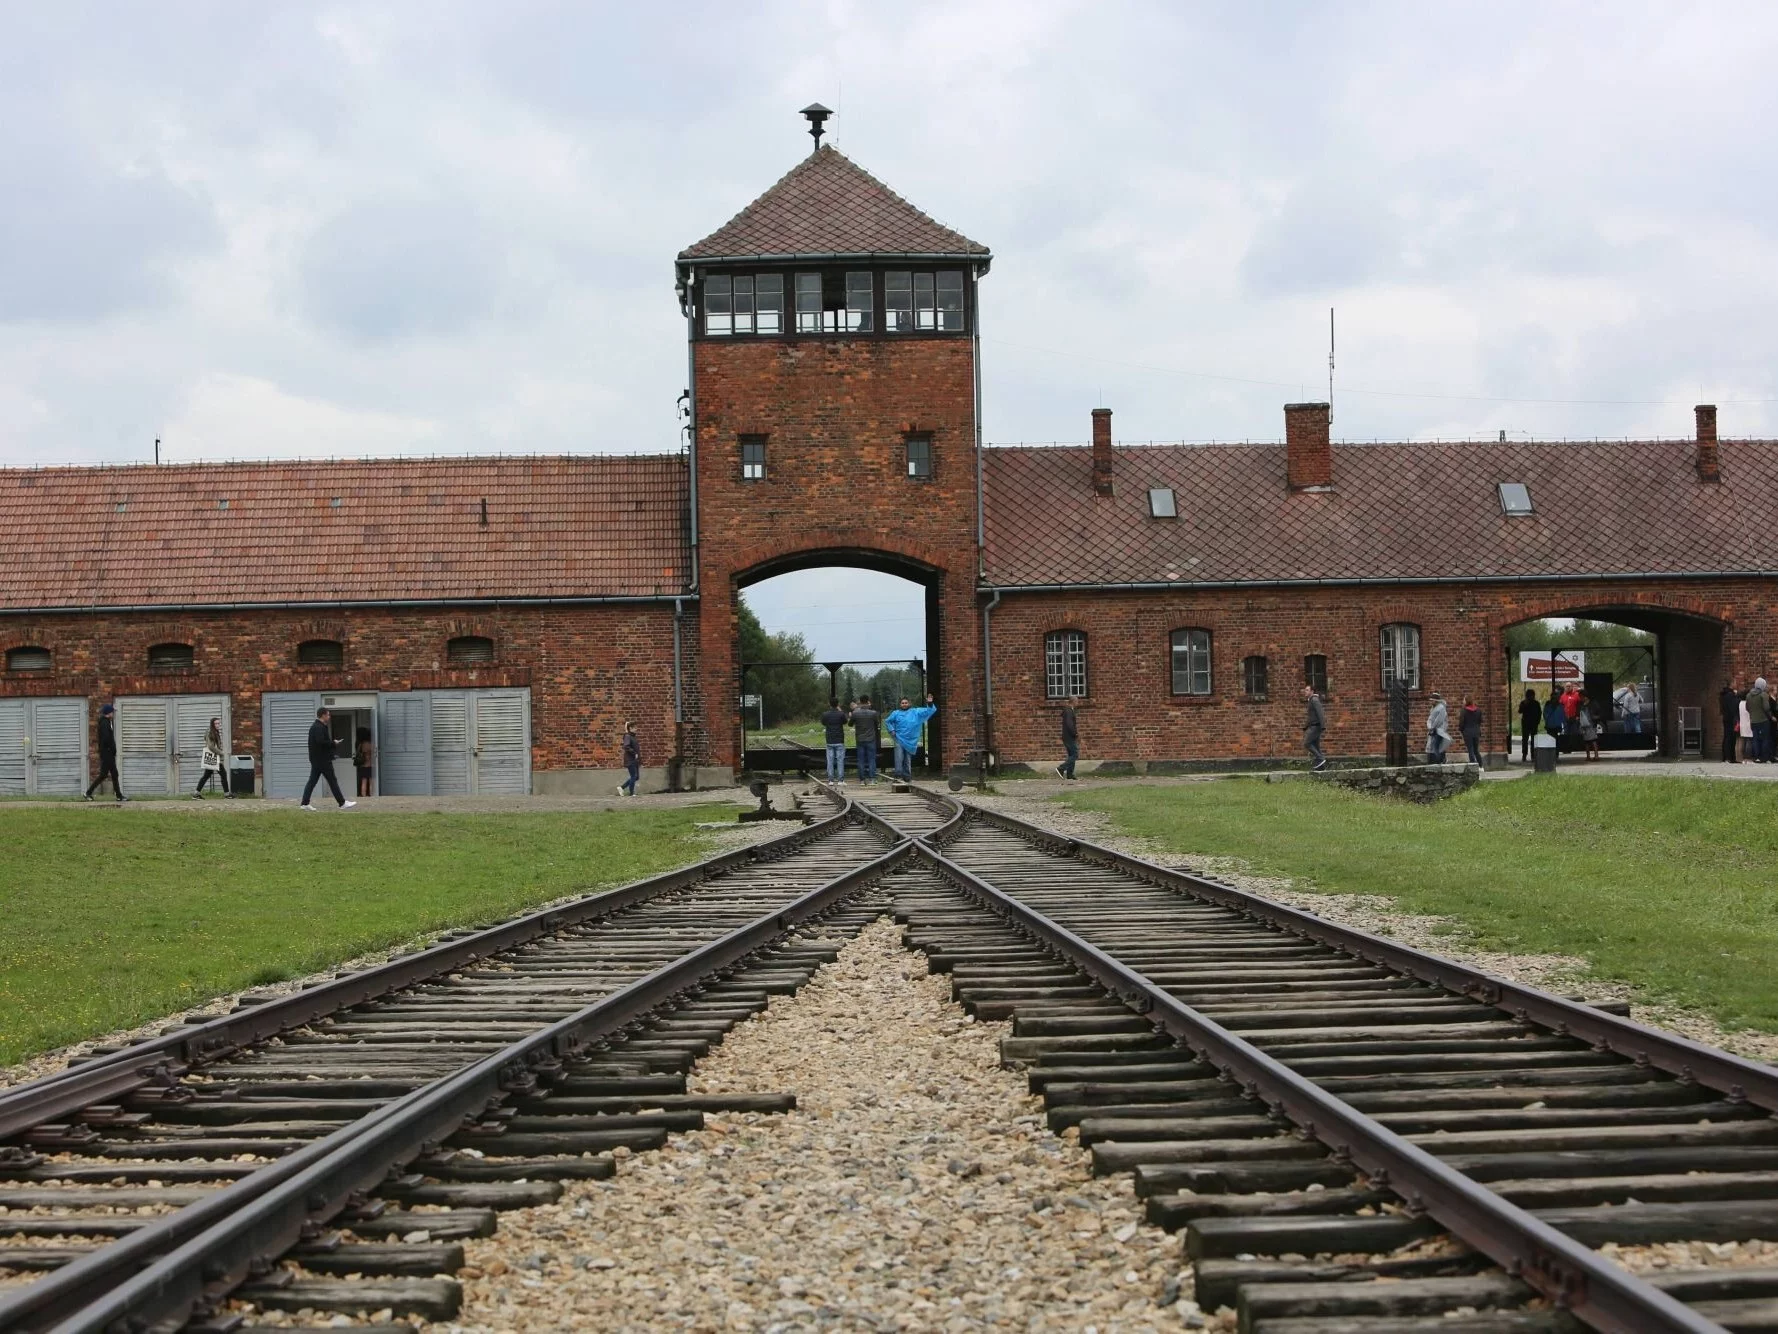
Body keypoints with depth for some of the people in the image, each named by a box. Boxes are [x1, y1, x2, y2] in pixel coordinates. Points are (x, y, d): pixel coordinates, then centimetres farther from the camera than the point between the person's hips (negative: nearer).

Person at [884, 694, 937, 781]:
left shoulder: (915, 712, 6)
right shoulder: (896, 713, 7)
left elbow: (928, 711, 5)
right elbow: (887, 721, 18)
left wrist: (930, 704, -14)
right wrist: (892, 730, 5)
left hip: (910, 740, 1)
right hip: (899, 739, -1)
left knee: (908, 760, 6)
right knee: (899, 758, -14)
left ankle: (907, 777, 13)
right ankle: (898, 775, -16)